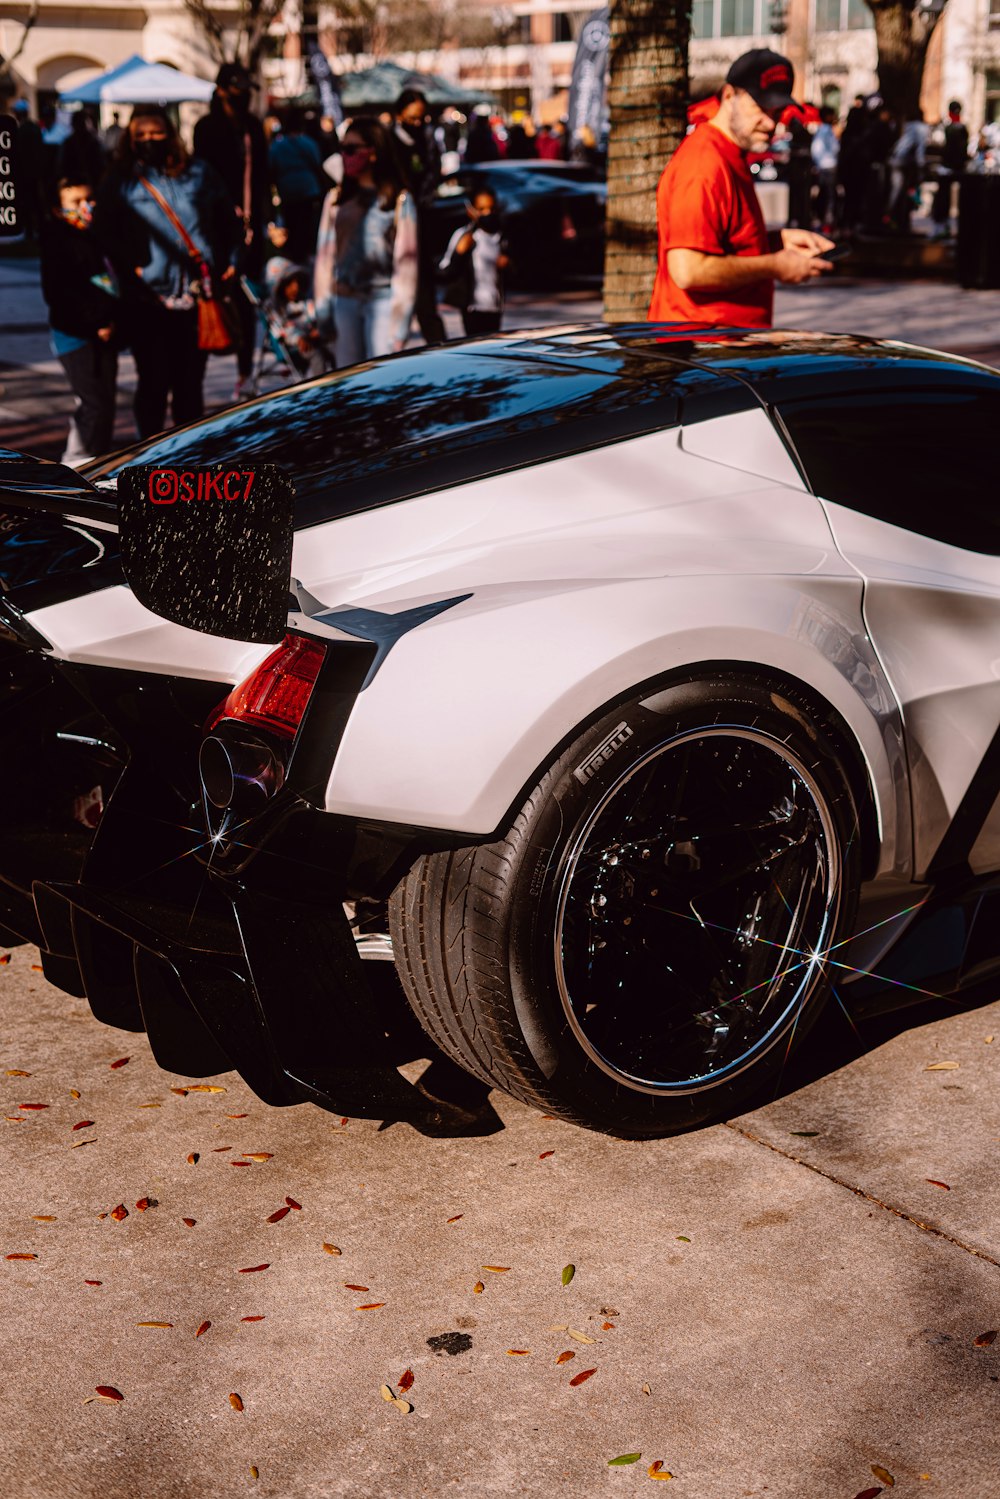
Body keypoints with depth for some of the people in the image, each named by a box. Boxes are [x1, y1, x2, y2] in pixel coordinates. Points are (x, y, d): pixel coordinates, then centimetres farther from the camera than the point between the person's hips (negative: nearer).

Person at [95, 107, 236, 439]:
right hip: (149, 302, -2)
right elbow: (105, 234, -3)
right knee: (154, 383, 0)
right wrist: (131, 269, -14)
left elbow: (226, 220, 16)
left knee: (190, 383, 11)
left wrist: (228, 262, 6)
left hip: (196, 297, 2)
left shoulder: (198, 173, 10)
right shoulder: (121, 182, 3)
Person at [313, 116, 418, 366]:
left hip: (382, 298, -4)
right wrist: (323, 307, 8)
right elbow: (325, 254, 12)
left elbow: (405, 260, -4)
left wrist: (400, 318, -8)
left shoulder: (398, 200, -2)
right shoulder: (336, 199, 11)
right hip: (345, 300, 5)